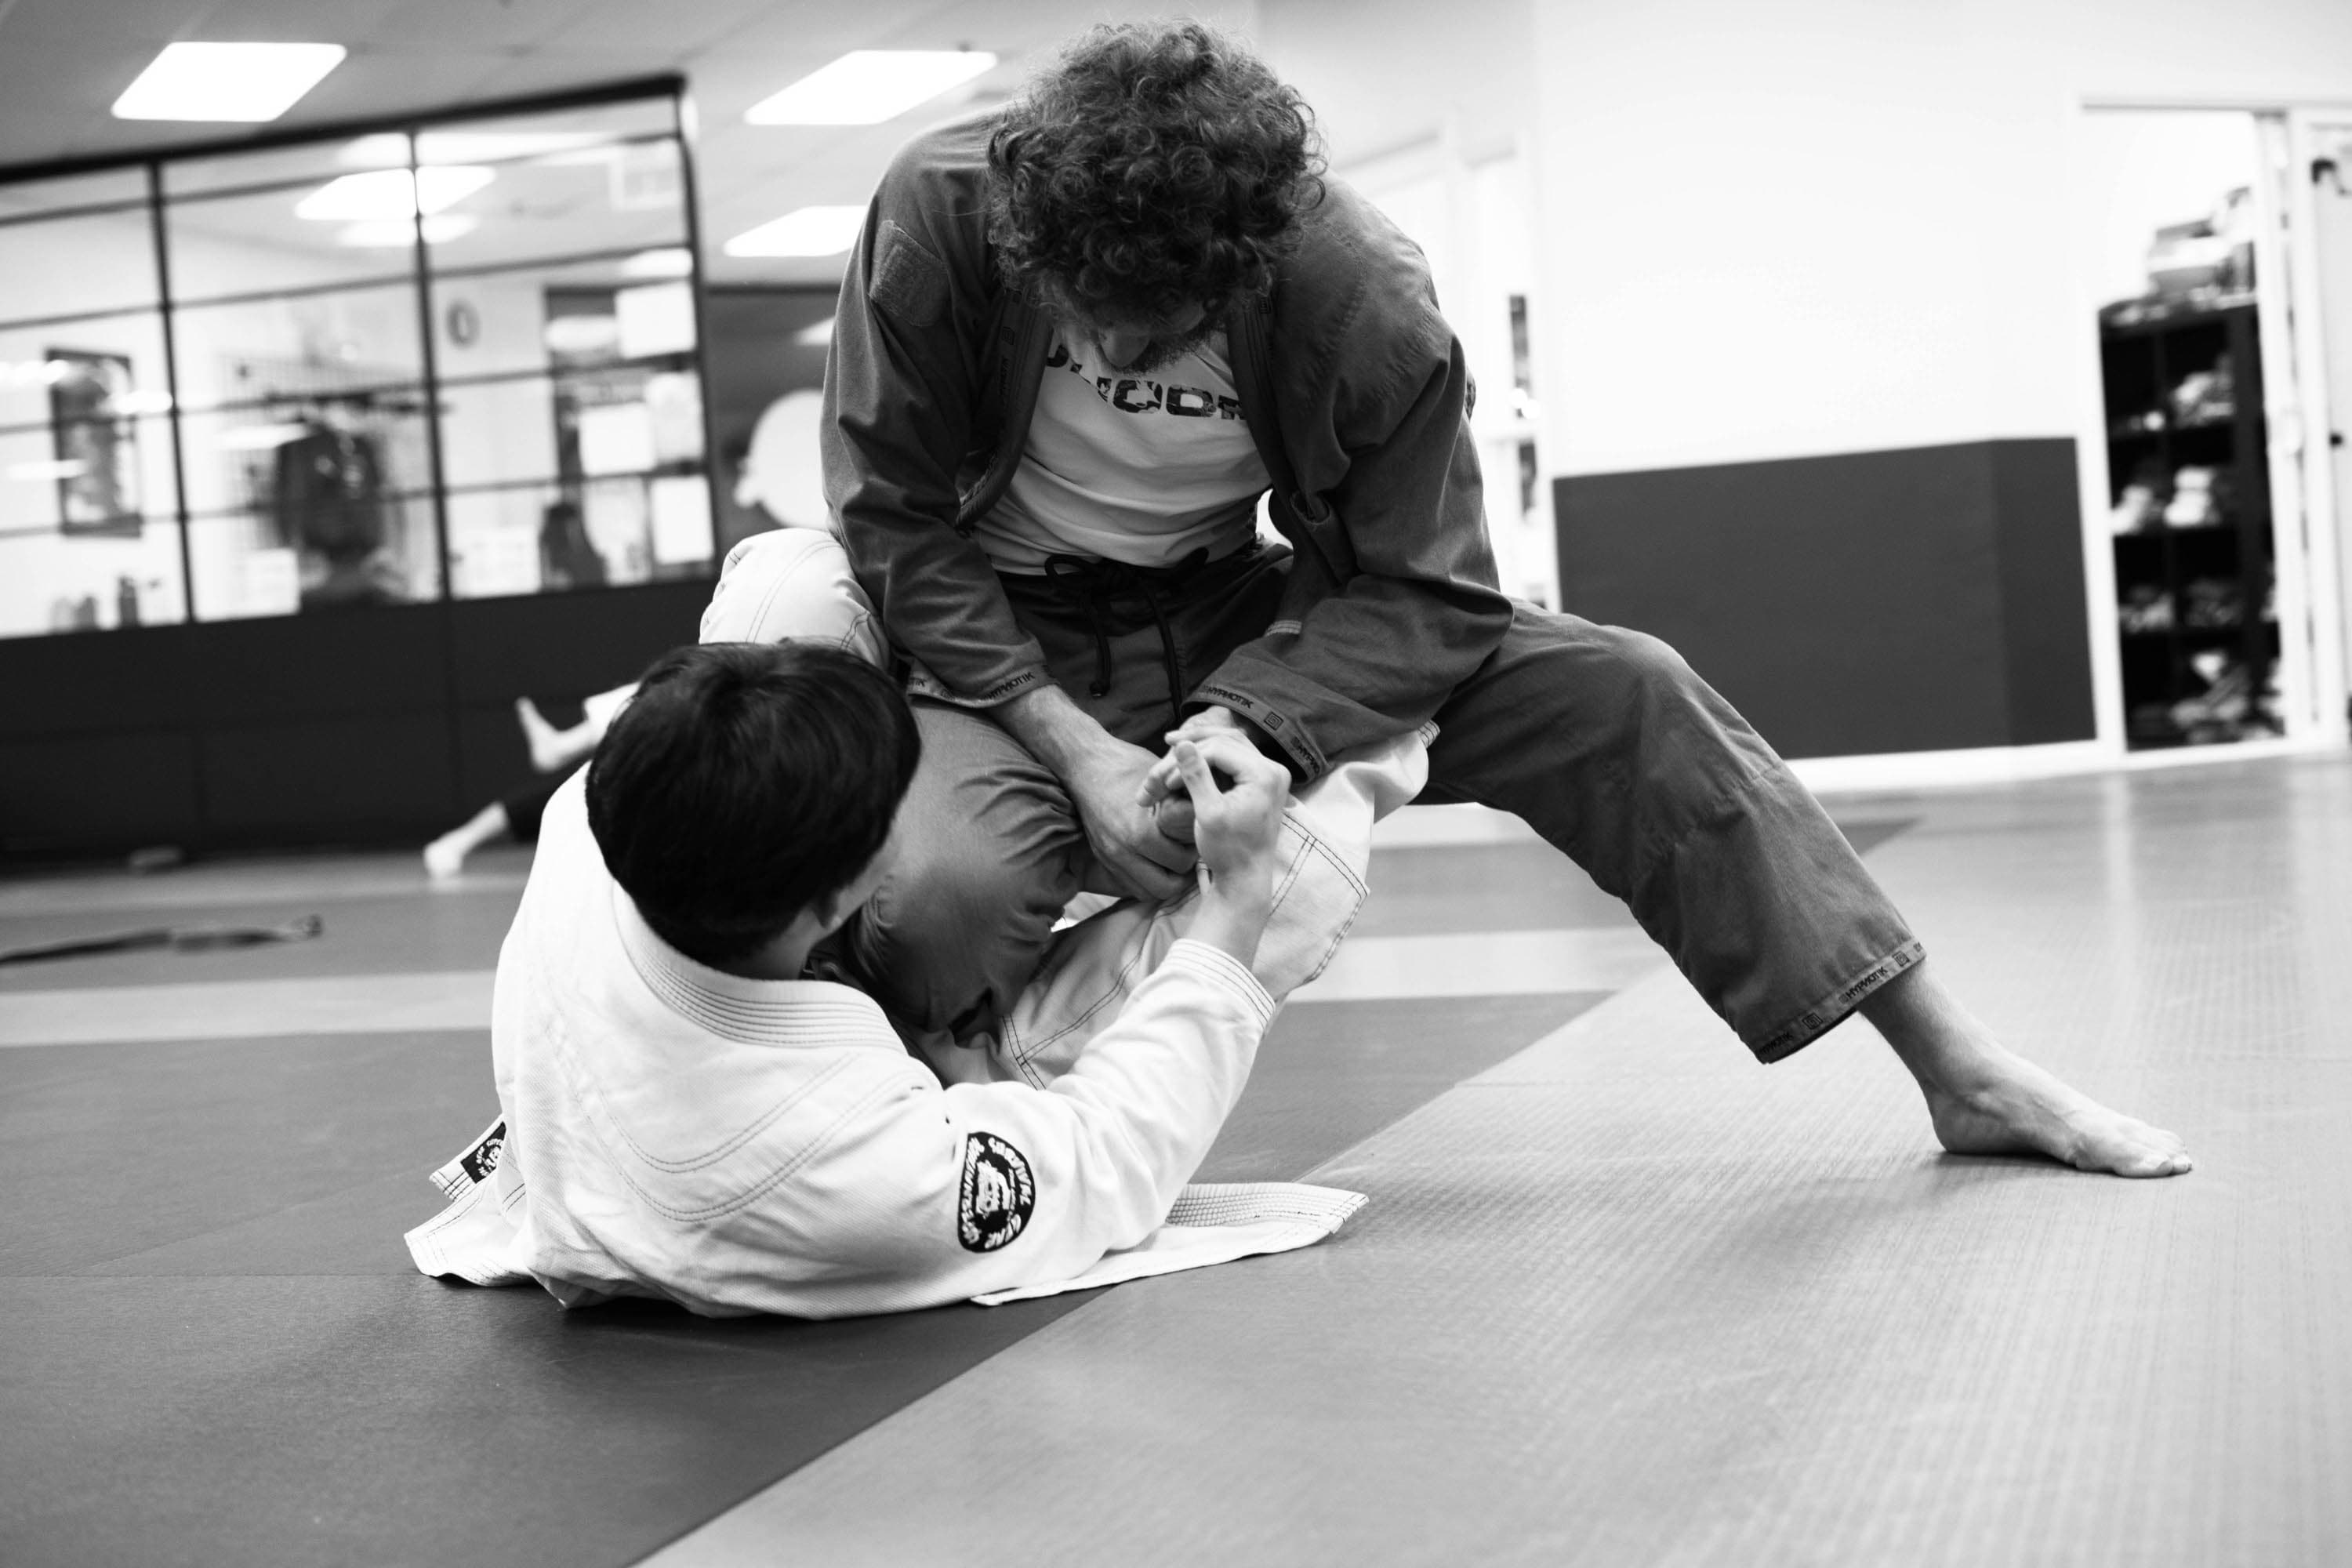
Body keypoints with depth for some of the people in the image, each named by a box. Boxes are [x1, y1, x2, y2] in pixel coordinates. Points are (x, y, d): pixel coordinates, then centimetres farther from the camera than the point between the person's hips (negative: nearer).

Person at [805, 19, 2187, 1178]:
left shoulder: (1365, 295, -24)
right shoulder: (940, 211, -26)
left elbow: (1426, 592, -13)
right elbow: (895, 517, -16)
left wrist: (1250, 724, -31)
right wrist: (1077, 745, -25)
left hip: (1243, 617, 2)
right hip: (1005, 645, -1)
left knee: (1624, 696, -13)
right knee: (947, 895, -36)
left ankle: (1959, 1067, -1)